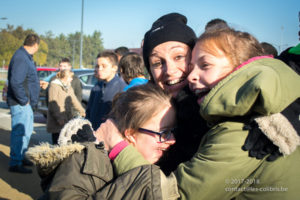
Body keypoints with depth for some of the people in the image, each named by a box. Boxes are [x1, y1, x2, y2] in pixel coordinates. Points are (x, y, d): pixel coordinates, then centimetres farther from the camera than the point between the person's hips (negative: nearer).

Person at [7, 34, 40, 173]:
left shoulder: (26, 57, 13)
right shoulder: (21, 58, -19)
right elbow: (15, 82, -27)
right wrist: (23, 100, -21)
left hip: (27, 104, 11)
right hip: (20, 104, -11)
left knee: (27, 131, 19)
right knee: (19, 133, -4)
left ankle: (20, 157, 33)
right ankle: (15, 163, 6)